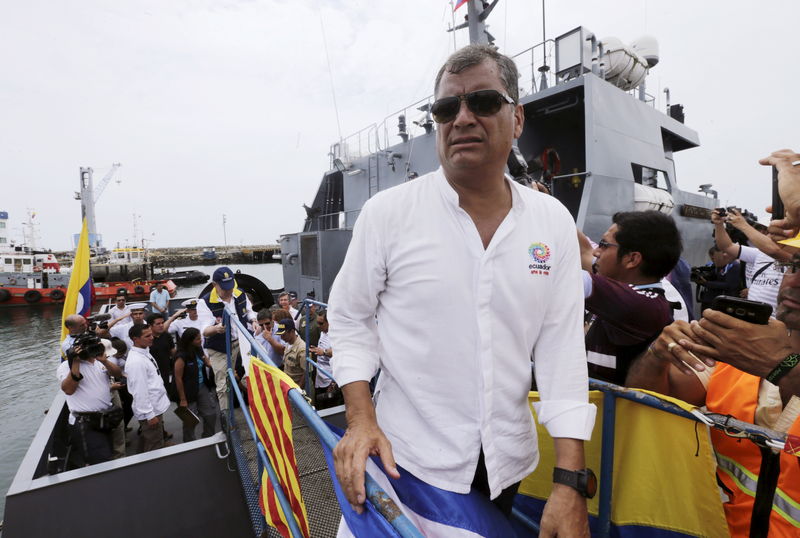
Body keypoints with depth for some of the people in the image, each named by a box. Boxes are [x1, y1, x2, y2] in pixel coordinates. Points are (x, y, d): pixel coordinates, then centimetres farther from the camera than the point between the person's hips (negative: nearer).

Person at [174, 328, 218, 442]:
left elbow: (208, 363, 12)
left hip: (203, 388, 7)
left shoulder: (198, 350, -2)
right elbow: (178, 379, -18)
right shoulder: (181, 356, -23)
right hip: (189, 393, -7)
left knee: (211, 414, 13)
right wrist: (183, 399, -14)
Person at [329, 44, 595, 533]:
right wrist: (362, 420, -14)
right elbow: (350, 318, -4)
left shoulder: (554, 222, -6)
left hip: (508, 461, 3)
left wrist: (571, 481, -9)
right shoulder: (387, 212, -13)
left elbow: (561, 346, -7)